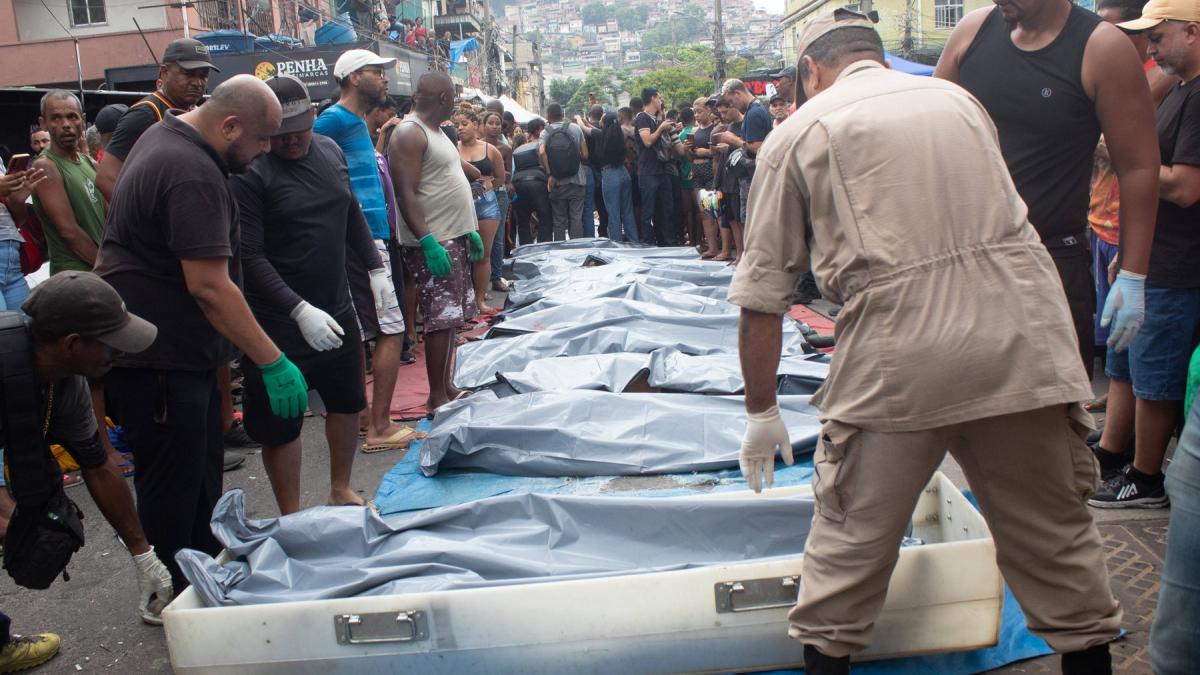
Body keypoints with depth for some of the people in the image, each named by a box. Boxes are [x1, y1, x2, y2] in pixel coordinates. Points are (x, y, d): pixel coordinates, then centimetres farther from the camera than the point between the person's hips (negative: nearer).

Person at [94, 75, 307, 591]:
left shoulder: (167, 134, 9)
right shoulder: (193, 175, -25)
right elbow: (209, 286, -29)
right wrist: (273, 363, -26)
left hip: (178, 348, 11)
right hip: (156, 356, -11)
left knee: (202, 469, 19)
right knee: (174, 486, 1)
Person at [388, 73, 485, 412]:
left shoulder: (435, 131, 16)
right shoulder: (409, 134, -14)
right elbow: (406, 193, -21)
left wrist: (469, 231, 20)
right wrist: (428, 241, -27)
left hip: (454, 238, 10)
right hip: (432, 243, -10)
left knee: (452, 317, 13)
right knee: (441, 319, -8)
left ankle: (447, 387, 21)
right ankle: (437, 397, -2)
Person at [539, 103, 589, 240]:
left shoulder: (545, 133, -2)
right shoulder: (576, 129, 1)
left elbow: (541, 152, -20)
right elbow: (585, 155, -2)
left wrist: (549, 175, -13)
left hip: (557, 183, 0)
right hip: (576, 181, 0)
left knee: (559, 220, 8)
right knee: (576, 219, 3)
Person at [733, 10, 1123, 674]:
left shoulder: (800, 132, 7)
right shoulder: (959, 98, 19)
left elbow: (762, 295, 5)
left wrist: (762, 412, 13)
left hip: (899, 354, -3)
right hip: (1027, 338, 4)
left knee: (850, 540, 13)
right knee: (1055, 532, 18)